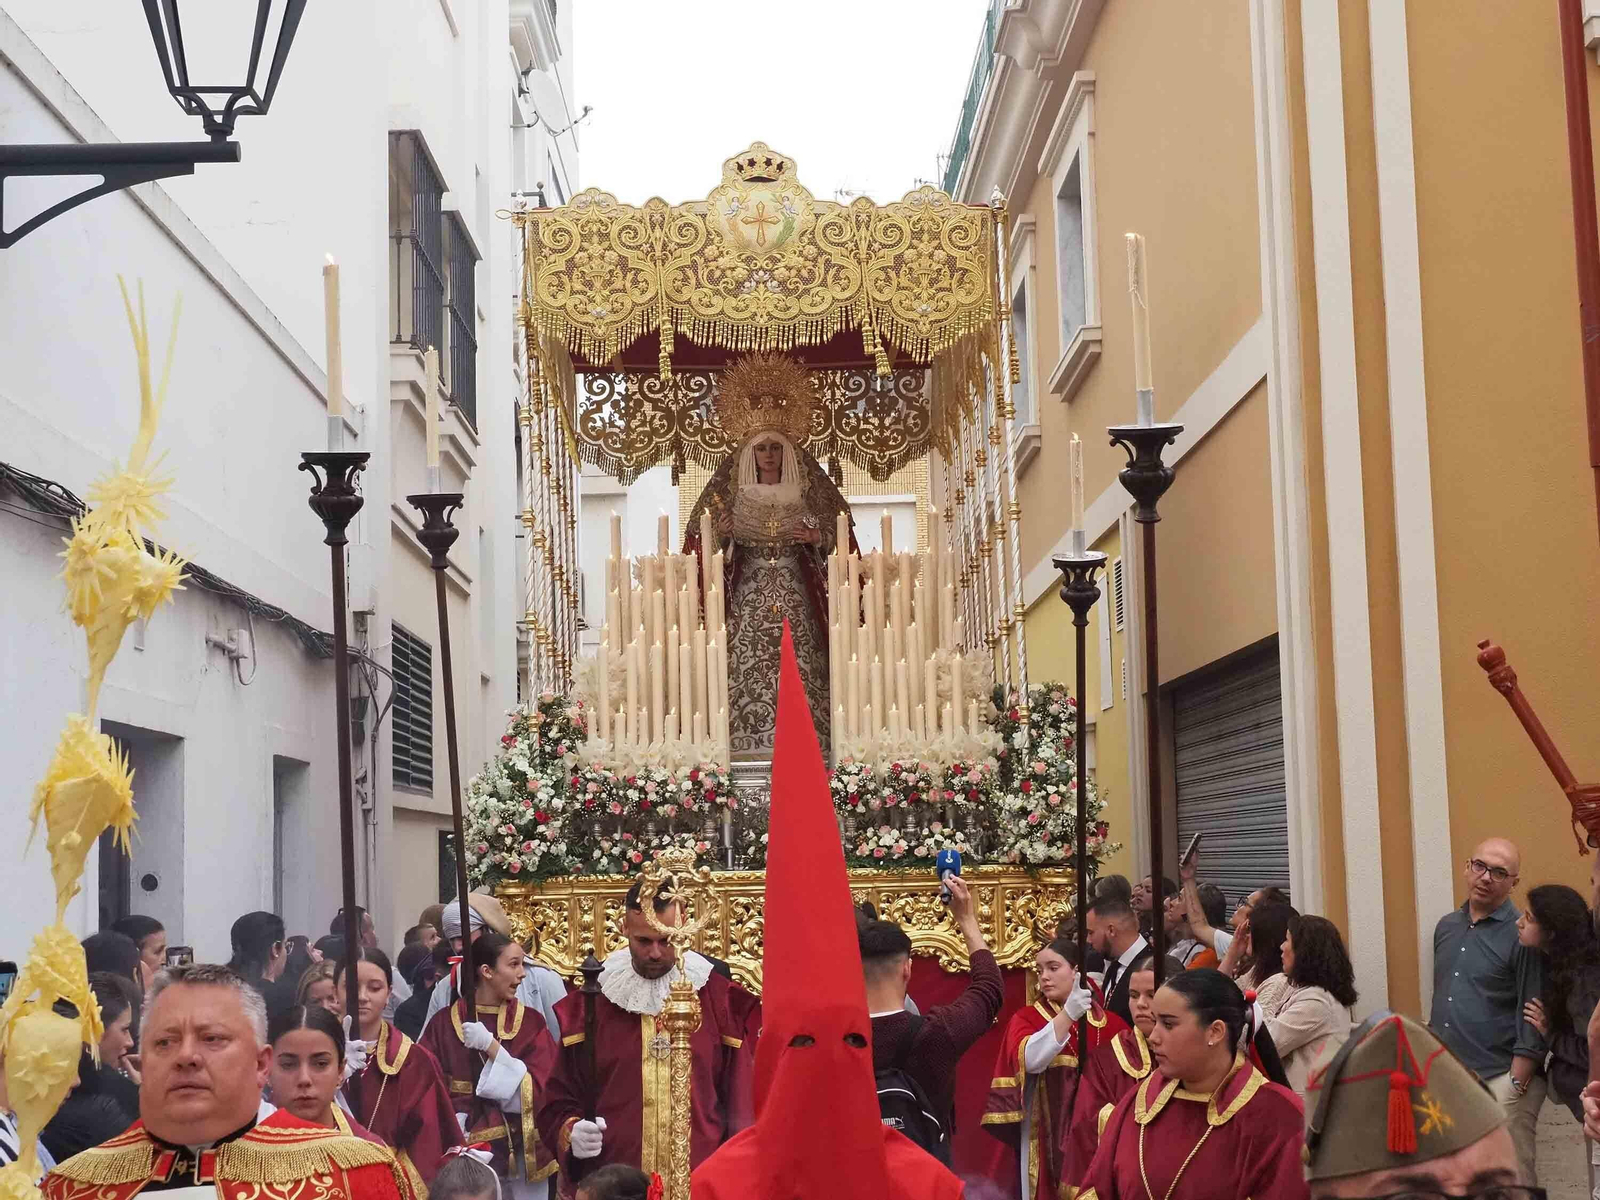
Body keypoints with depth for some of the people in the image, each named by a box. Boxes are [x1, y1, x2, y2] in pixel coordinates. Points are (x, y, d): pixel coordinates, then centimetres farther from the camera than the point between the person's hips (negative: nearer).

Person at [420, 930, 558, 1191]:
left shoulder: (530, 1022, 2)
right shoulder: (444, 1024, -1)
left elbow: (538, 1090, -8)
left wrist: (491, 1047, -16)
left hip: (520, 1151, 1)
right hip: (462, 1150, -1)